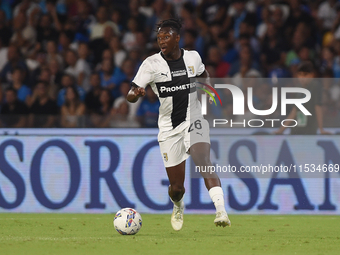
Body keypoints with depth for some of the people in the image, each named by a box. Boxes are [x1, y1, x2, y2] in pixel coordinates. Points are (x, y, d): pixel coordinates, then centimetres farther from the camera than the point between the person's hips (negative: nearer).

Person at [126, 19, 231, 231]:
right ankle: (178, 207, 41)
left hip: (194, 121, 0)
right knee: (177, 187, 4)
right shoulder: (152, 64, -6)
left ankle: (221, 211, -40)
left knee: (204, 162, -29)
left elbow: (203, 74, 26)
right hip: (169, 127, 0)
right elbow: (130, 96, -11)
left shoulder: (193, 57, 1)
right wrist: (136, 93, -33)